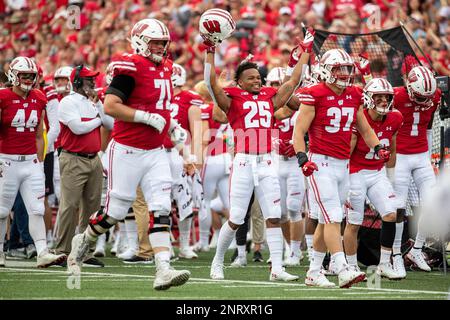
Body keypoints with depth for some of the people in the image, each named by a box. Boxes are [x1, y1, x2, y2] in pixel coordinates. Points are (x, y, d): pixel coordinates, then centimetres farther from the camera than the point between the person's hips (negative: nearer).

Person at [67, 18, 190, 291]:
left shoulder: (165, 67, 11)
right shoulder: (132, 67, -15)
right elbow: (110, 106, -21)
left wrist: (173, 126, 10)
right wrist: (148, 117, -22)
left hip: (155, 152, 7)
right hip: (128, 152, -7)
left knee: (161, 211, -5)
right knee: (115, 212, 3)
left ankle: (163, 270, -11)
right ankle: (83, 242, 30)